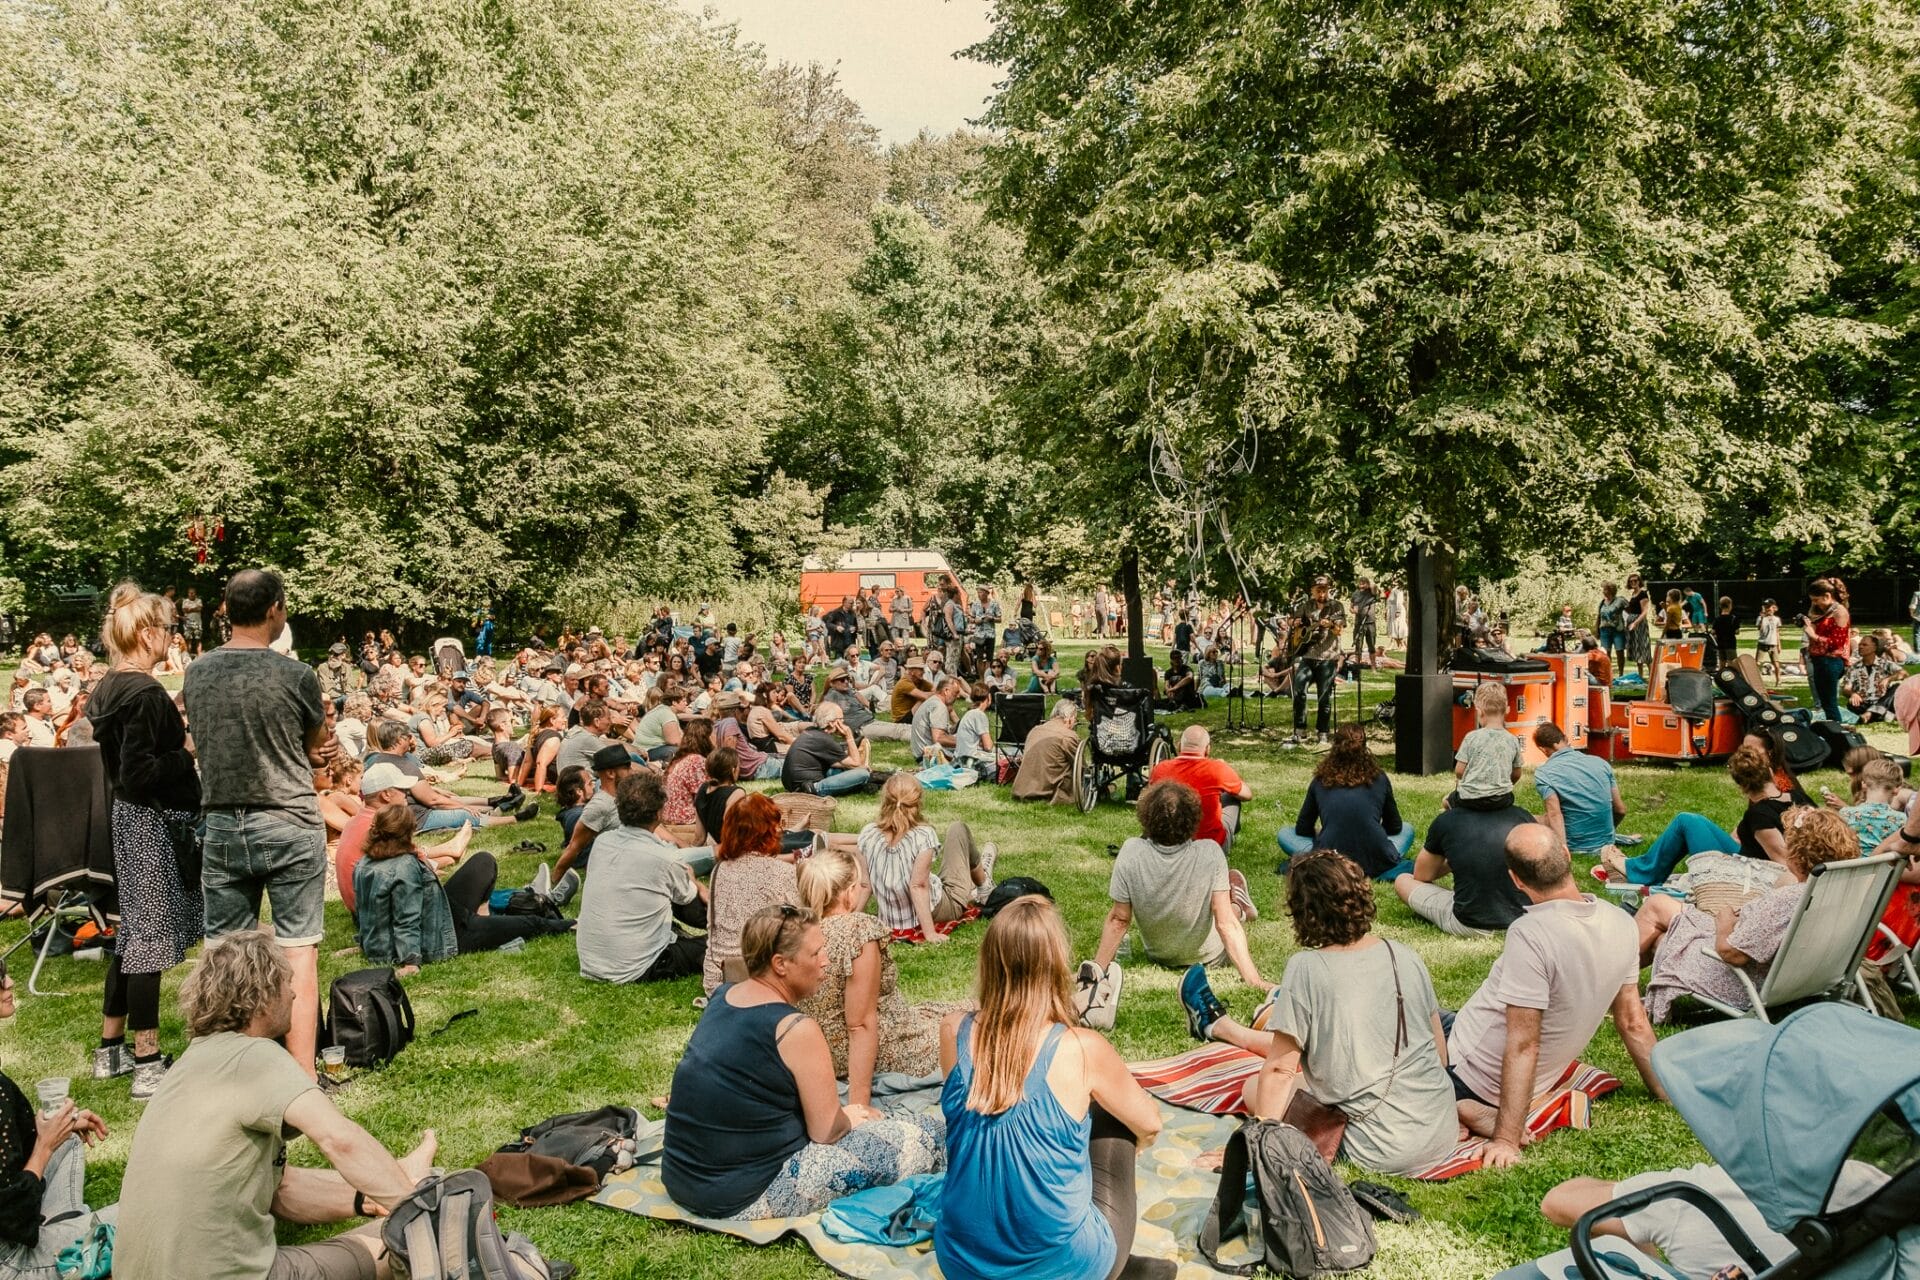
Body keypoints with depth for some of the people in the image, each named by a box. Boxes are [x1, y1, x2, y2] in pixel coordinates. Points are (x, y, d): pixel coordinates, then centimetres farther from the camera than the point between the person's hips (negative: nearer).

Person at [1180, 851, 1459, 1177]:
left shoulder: (1306, 969, -17)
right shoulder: (1407, 957, -2)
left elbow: (1279, 1070, -11)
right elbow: (1441, 1056, 7)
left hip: (1381, 1150, -6)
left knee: (1255, 1086, 15)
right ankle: (1220, 1027, 51)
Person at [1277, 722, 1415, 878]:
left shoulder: (1321, 781, 9)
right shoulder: (1379, 778, 9)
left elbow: (1302, 829, 17)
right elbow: (1395, 827, 21)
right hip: (1377, 864, 1)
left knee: (1284, 833, 25)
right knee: (1407, 828, 31)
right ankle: (1393, 869, 6)